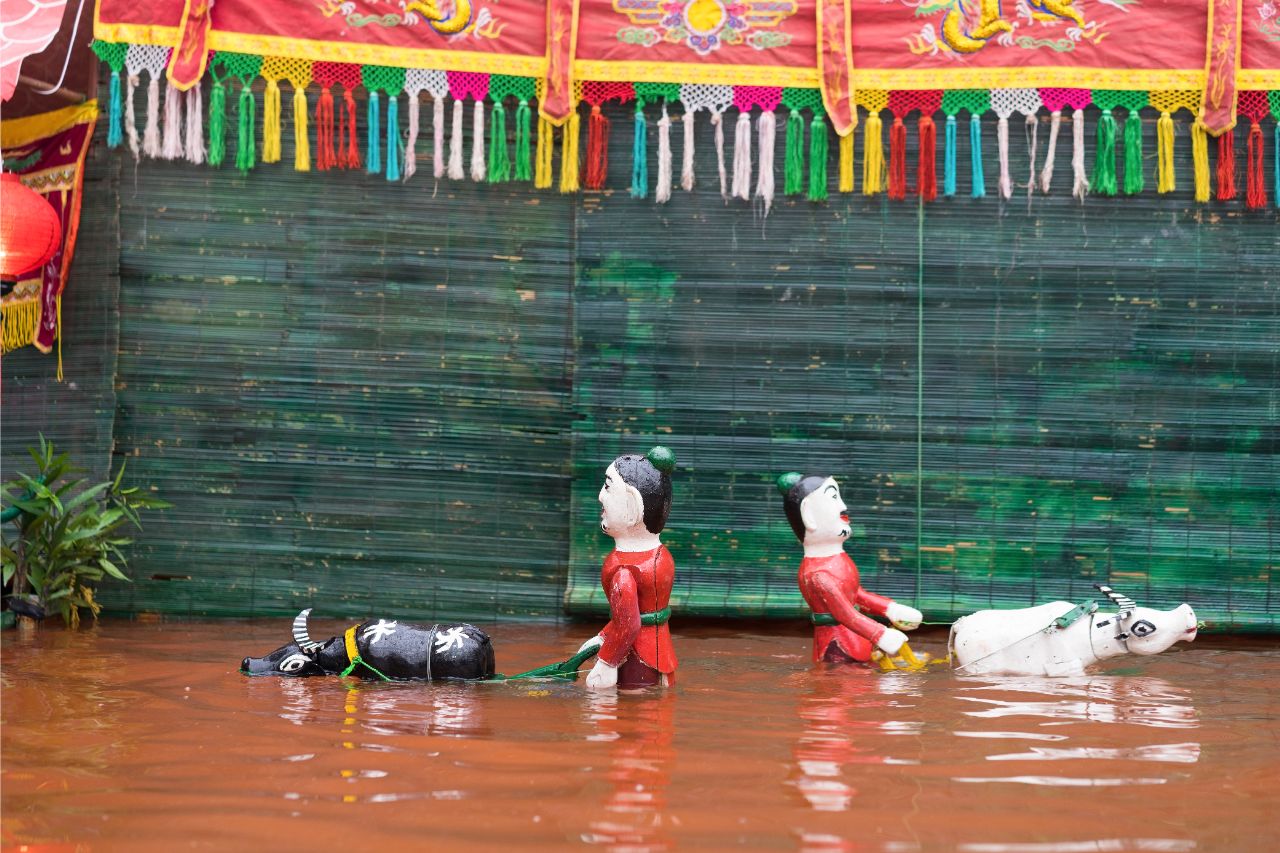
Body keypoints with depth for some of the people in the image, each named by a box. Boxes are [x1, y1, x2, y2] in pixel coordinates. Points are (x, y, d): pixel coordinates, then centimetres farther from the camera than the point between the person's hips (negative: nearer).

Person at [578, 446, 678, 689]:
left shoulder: (622, 569, -24)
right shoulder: (661, 556, 6)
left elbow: (627, 624, -26)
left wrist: (605, 664, -15)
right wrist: (602, 638, 20)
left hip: (635, 664, -9)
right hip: (662, 658, 9)